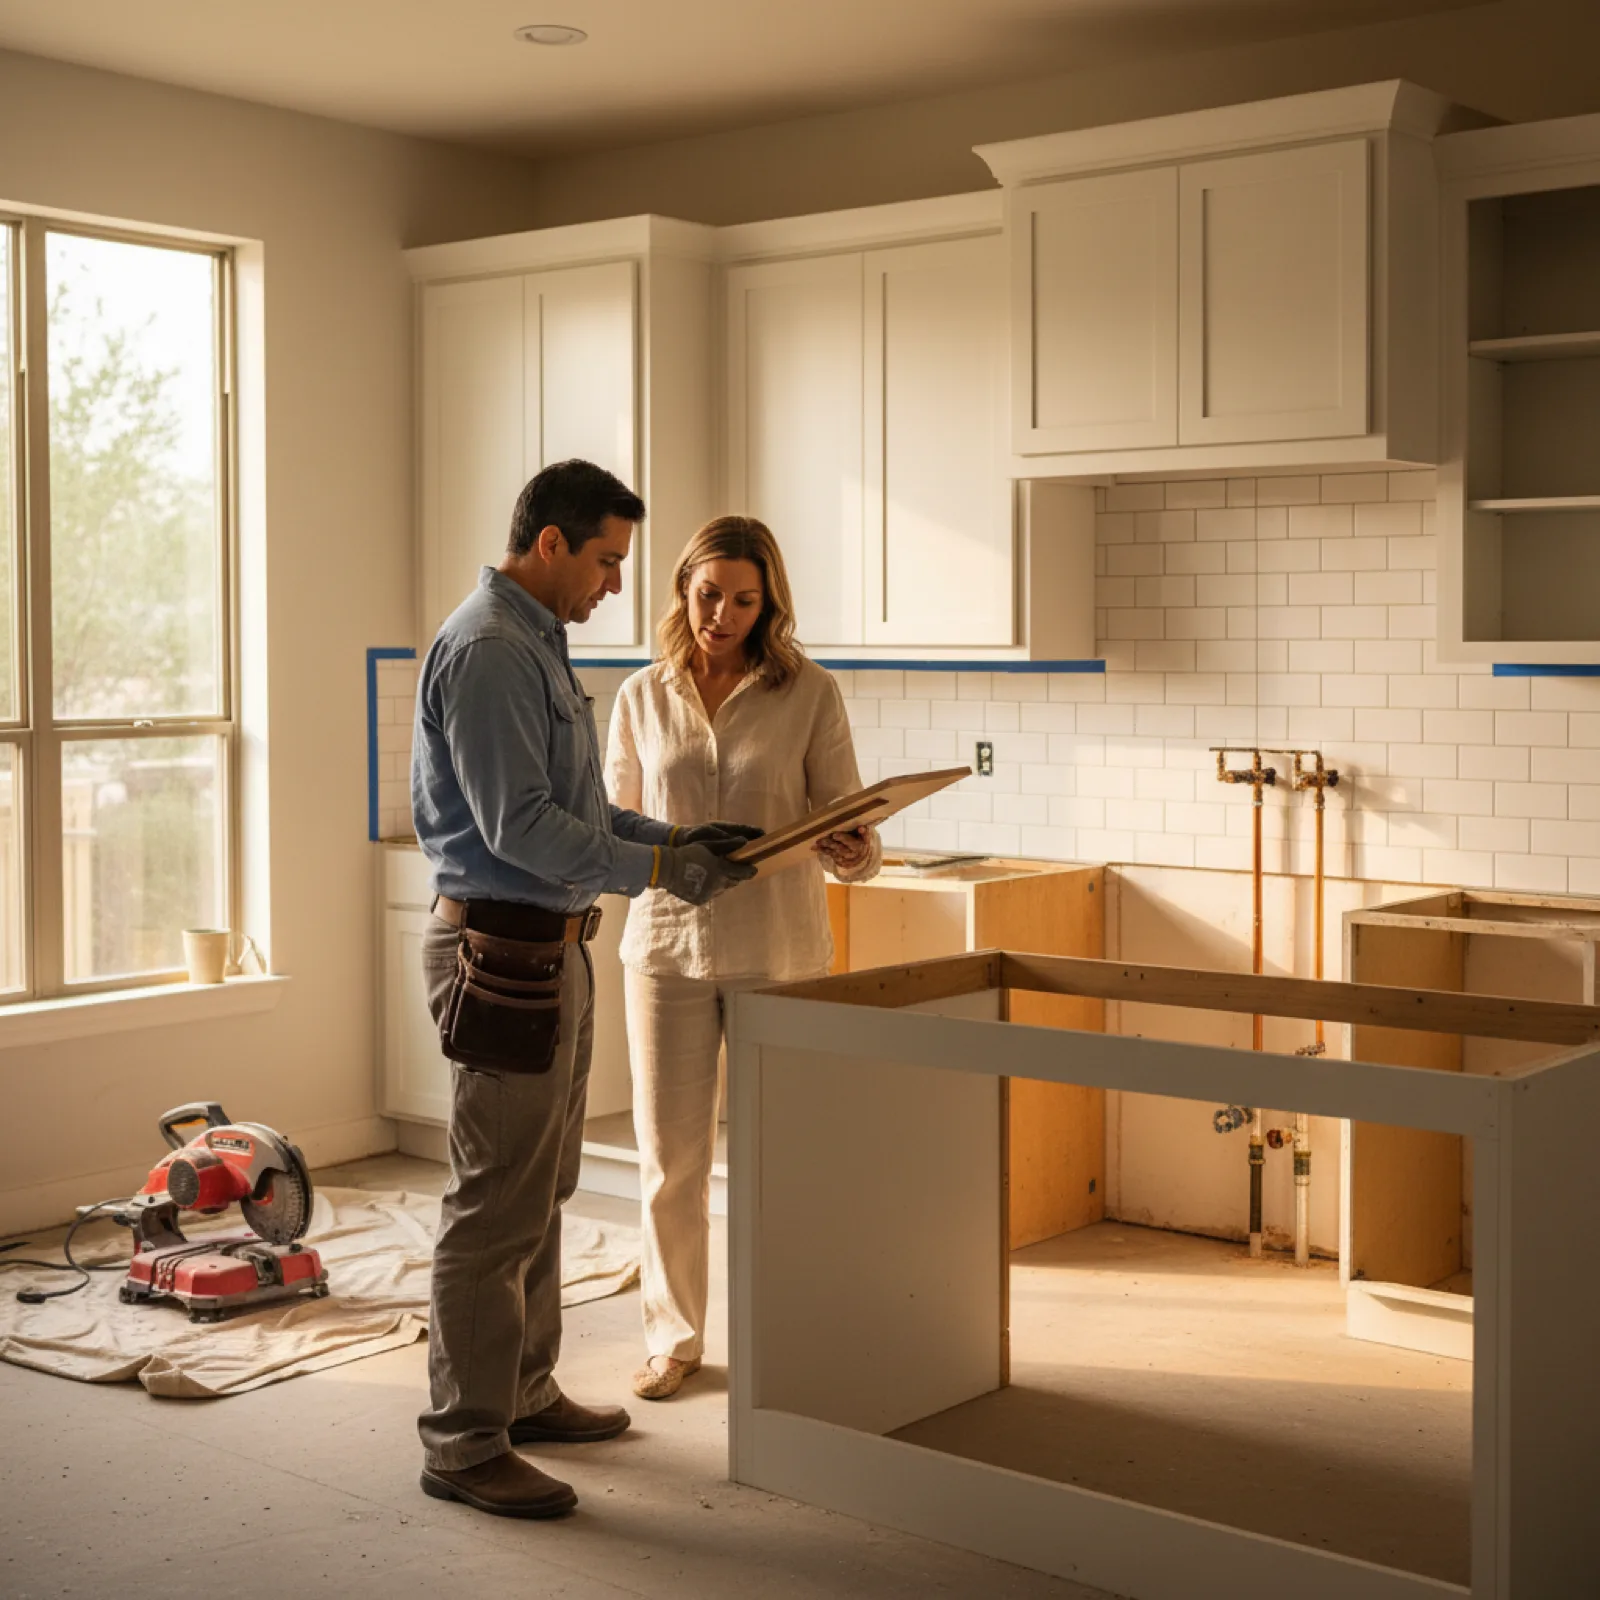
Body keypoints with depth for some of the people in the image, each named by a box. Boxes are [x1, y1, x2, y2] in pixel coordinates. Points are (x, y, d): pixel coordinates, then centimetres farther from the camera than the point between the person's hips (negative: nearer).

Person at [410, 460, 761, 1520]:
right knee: (497, 1207, -5)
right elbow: (519, 823, -22)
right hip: (502, 948, -11)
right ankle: (463, 1444, 3)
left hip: (551, 947, 11)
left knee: (540, 1192, 18)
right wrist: (656, 871, -18)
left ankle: (525, 1392, 30)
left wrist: (680, 838, 13)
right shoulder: (488, 652, -17)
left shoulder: (538, 645, 17)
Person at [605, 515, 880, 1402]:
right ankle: (672, 1336, 24)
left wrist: (857, 853, -25)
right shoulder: (642, 697, 5)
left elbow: (846, 829, -3)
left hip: (776, 951, -2)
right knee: (669, 1156, 7)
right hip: (666, 944, 2)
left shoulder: (809, 695, -3)